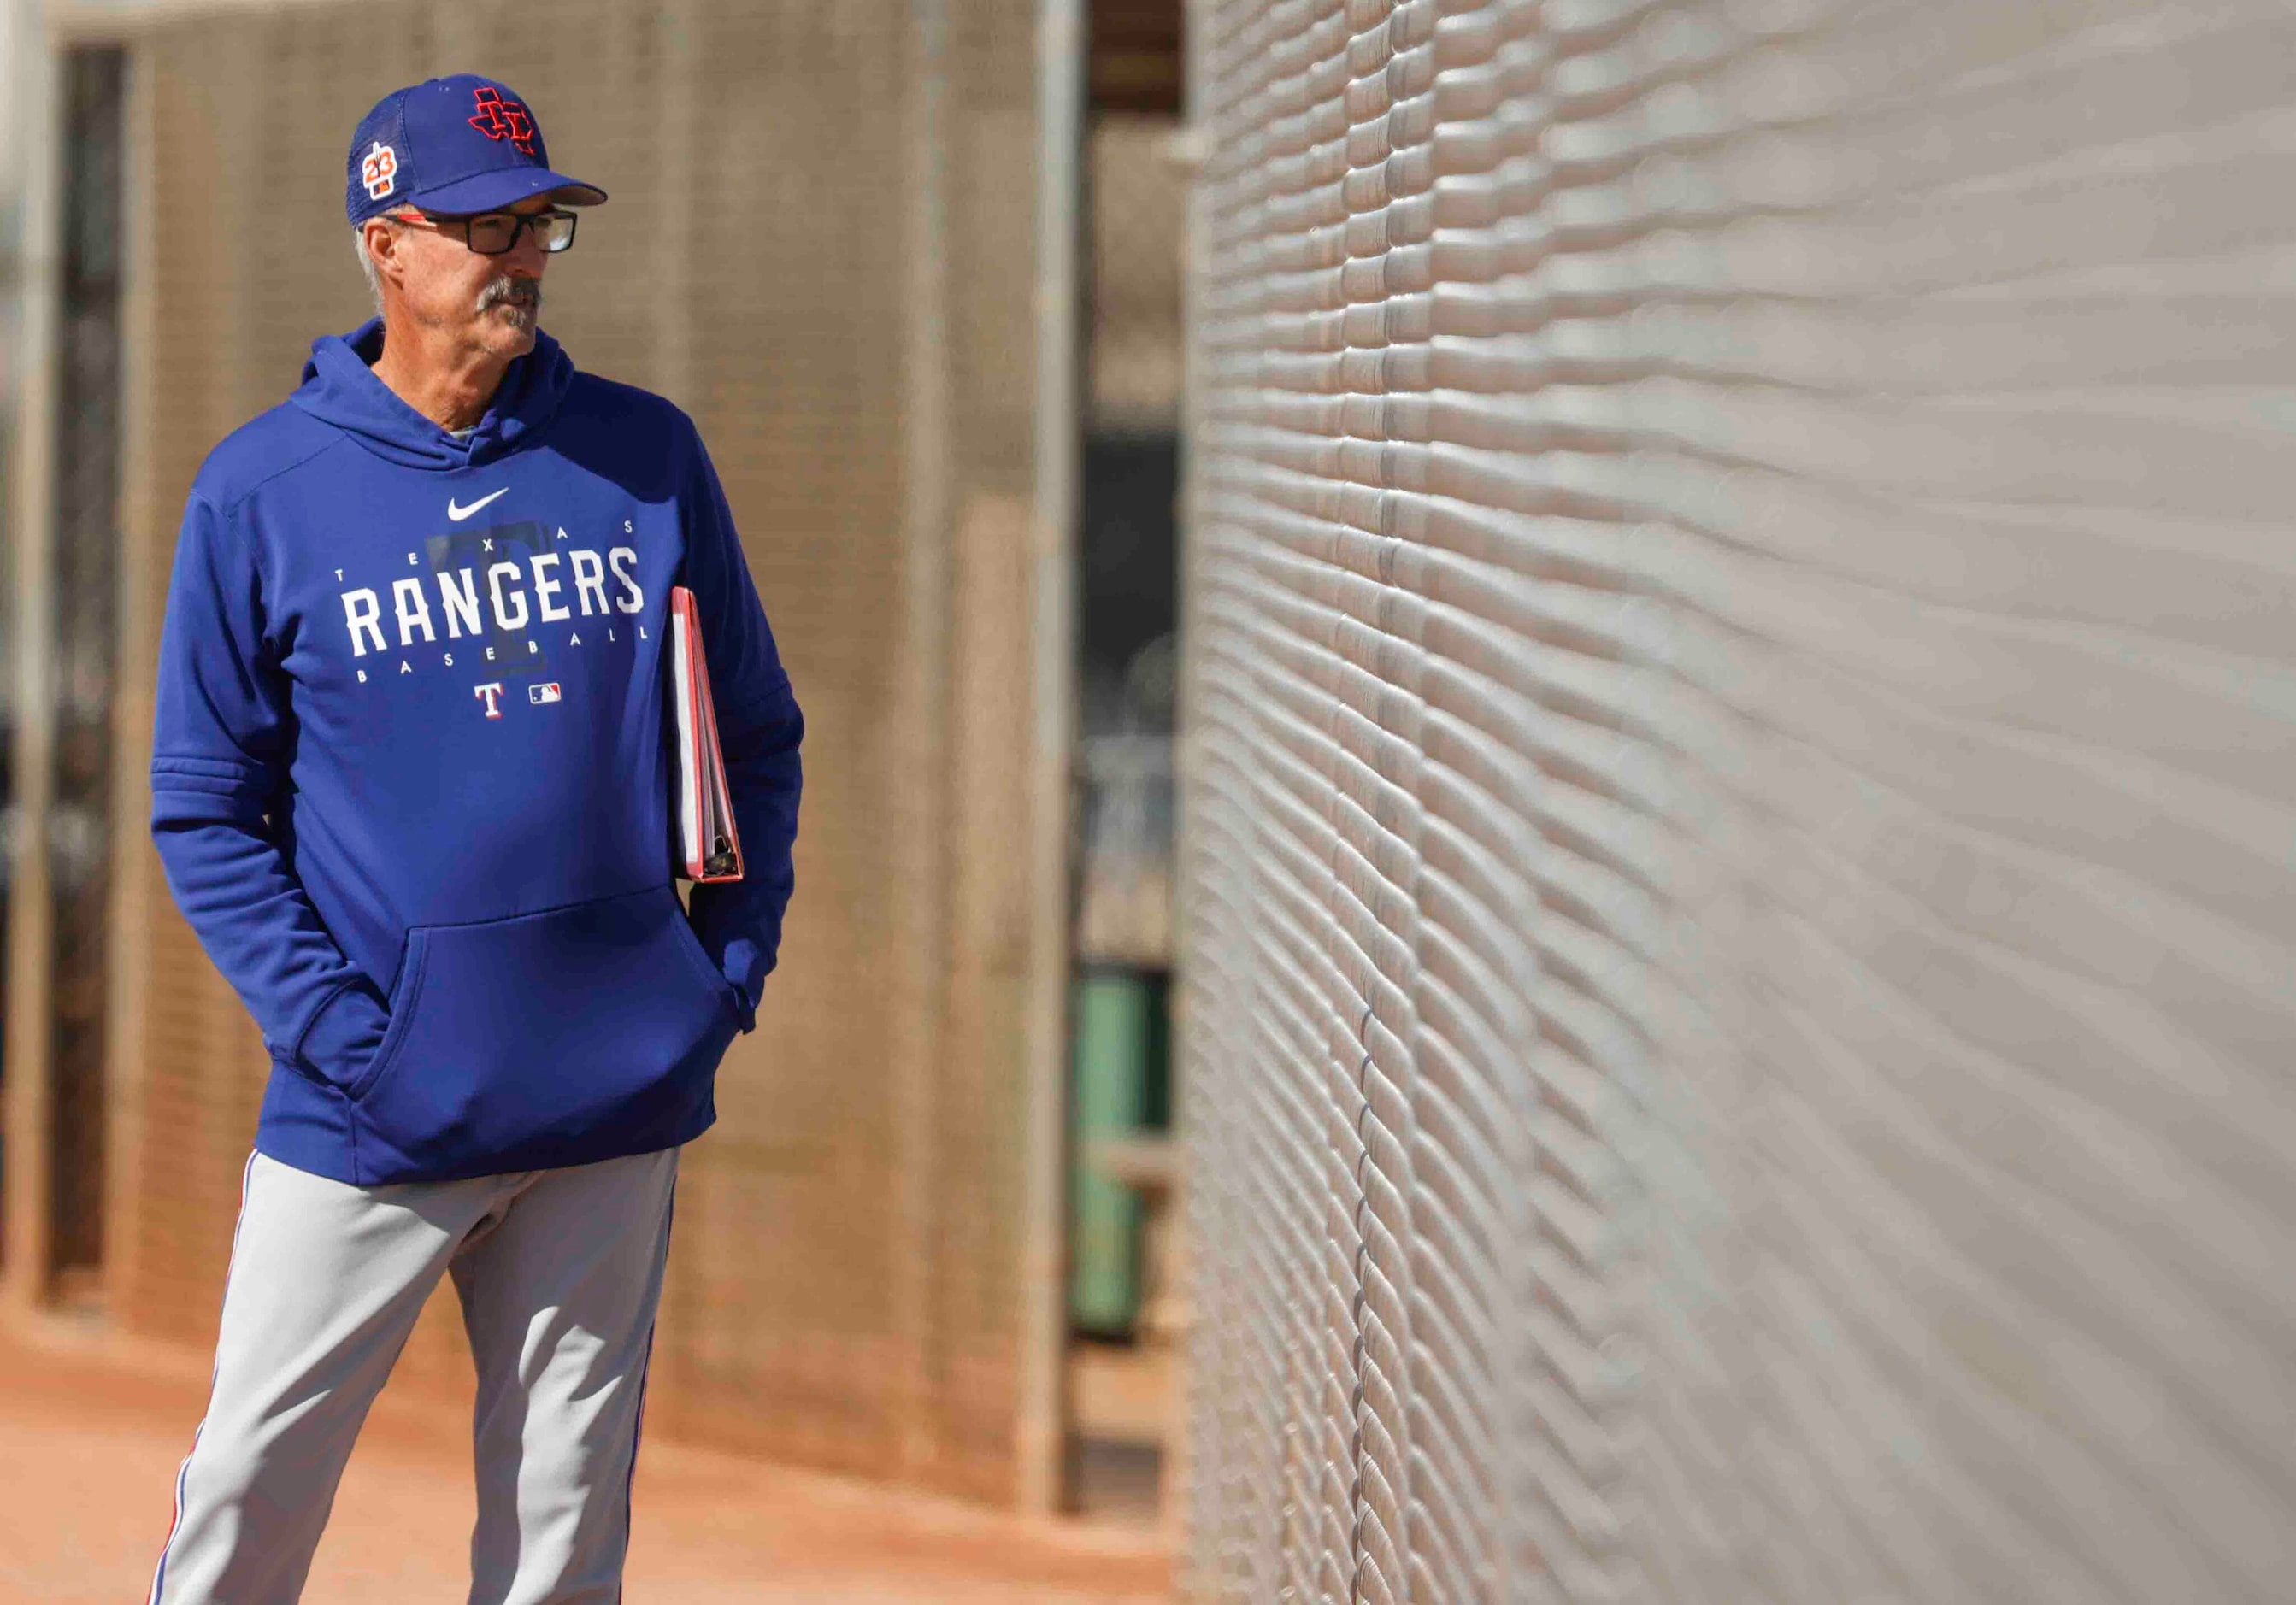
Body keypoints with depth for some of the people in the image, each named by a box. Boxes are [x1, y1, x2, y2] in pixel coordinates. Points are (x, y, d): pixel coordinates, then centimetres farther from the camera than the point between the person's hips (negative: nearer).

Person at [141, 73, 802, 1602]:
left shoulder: (647, 455, 5)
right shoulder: (261, 491, -3)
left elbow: (758, 735, 13)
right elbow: (205, 806, -1)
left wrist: (732, 969, 3)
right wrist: (329, 1022, -11)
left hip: (620, 1096, 3)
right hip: (373, 1113, -2)